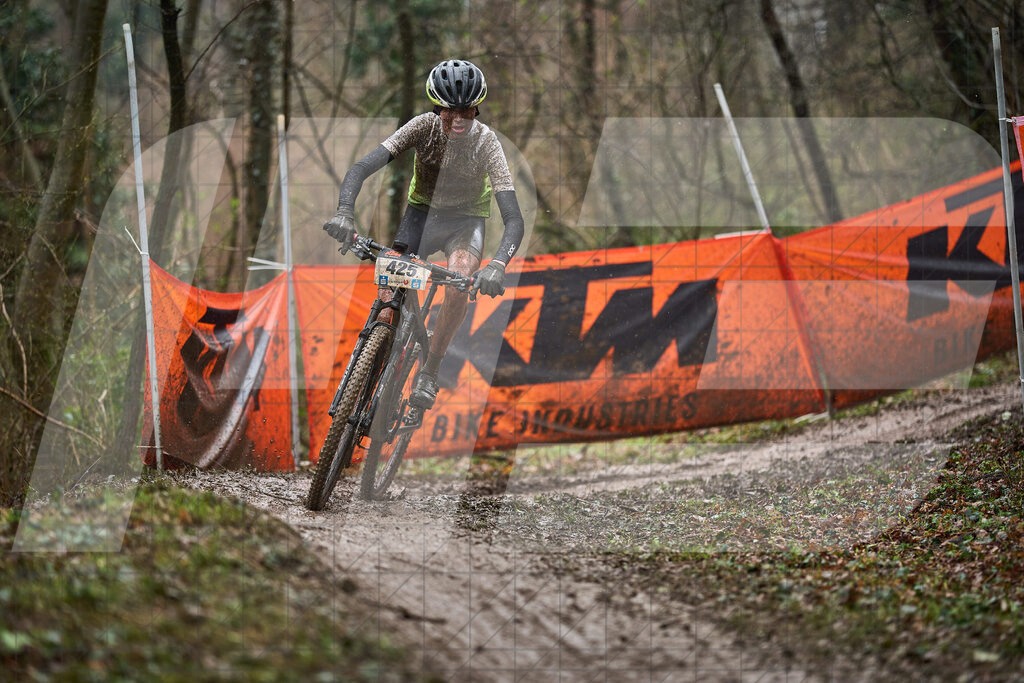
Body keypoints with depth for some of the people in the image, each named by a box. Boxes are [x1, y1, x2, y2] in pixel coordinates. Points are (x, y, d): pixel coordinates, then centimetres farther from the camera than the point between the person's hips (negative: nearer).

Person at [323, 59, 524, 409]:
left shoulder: (485, 141, -28)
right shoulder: (424, 126, -25)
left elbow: (513, 218, -34)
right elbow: (363, 166, -32)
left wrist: (497, 264, -53)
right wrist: (345, 211, -52)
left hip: (465, 219, -1)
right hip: (422, 211, 1)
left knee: (461, 283, -30)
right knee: (391, 284, -22)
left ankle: (429, 371, -15)